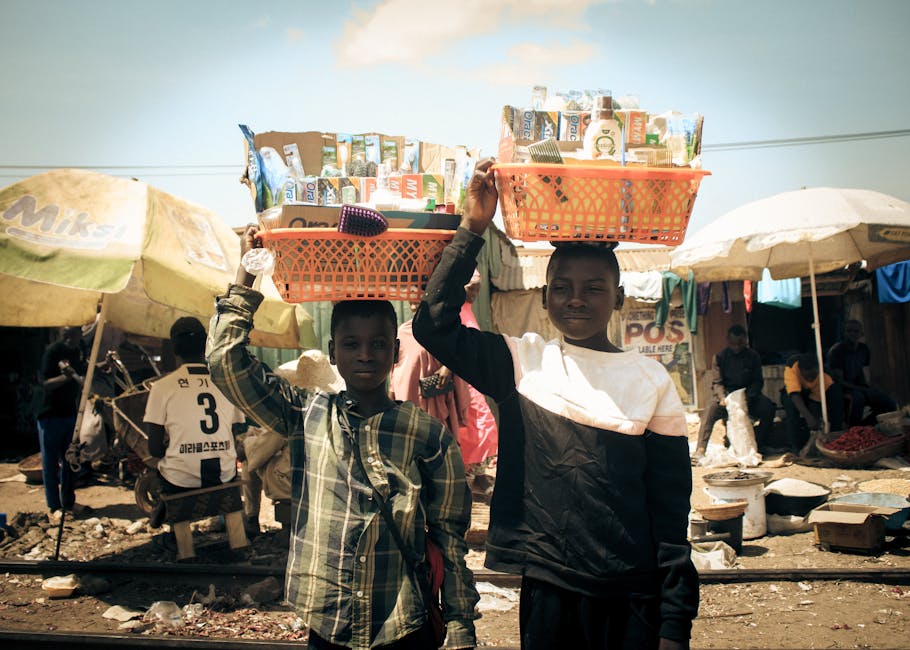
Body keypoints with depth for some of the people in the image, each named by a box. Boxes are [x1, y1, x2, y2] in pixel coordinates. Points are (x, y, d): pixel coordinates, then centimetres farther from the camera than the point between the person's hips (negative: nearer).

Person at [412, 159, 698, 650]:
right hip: (544, 590, 0)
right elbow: (434, 324, -11)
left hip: (631, 601, 0)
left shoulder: (651, 381, 0)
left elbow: (672, 514, 0)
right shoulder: (522, 362, 2)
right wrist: (473, 228, -12)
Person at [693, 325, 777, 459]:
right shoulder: (720, 357, 2)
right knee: (711, 410, -32)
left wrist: (748, 397, -19)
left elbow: (758, 381, 1)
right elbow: (717, 383, -4)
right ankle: (700, 449, -34)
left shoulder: (753, 356, 6)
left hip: (748, 394, 1)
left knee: (768, 408, -28)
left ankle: (759, 445, -15)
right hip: (726, 394, -1)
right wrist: (723, 398, -26)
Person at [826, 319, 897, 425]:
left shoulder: (864, 349, 8)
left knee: (890, 405, -7)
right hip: (842, 389, -7)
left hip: (861, 388, 7)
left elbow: (866, 379, 11)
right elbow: (839, 380, -18)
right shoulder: (836, 351, -13)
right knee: (858, 397, -39)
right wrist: (862, 389, -25)